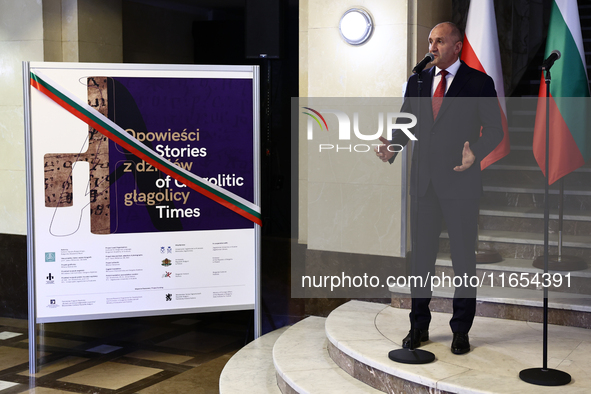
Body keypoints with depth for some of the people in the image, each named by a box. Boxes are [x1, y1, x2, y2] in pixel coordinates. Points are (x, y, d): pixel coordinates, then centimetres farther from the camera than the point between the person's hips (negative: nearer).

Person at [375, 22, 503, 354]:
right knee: (421, 255, 9)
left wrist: (476, 154, -23)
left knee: (464, 257, 4)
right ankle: (420, 326, 21)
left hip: (460, 181, -4)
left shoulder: (479, 83, -2)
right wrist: (392, 148, -10)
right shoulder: (417, 81, 11)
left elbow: (495, 130, -4)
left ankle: (461, 330, 15)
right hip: (423, 181, 4)